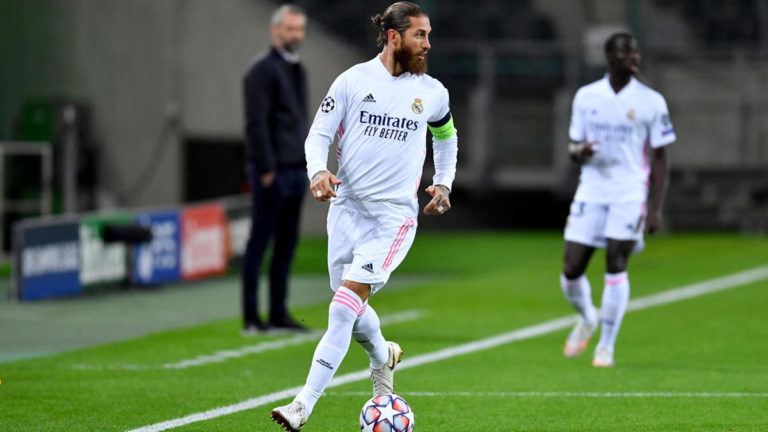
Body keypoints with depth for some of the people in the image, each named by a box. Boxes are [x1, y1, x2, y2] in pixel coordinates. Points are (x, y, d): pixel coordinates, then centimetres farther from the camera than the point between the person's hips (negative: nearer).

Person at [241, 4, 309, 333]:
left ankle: (278, 313, 14)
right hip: (273, 171, -8)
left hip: (296, 170, 8)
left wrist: (305, 164, 16)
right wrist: (266, 169, -17)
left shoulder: (298, 71, 18)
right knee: (260, 241, -5)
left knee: (287, 244, 9)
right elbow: (256, 124, -14)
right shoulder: (262, 71, -9)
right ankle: (251, 318, -4)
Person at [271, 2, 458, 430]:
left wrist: (443, 183, 16)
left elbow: (447, 137, 26)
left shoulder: (433, 92, 6)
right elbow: (319, 134, 2)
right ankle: (383, 357, 45)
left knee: (346, 302, -16)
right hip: (347, 206, 2)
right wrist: (318, 171, -16)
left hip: (395, 214, -2)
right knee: (350, 307, 10)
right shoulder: (354, 80, 0)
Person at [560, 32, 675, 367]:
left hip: (630, 192, -3)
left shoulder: (651, 102, -1)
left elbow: (660, 158, 1)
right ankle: (587, 319, 30)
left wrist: (656, 207, -7)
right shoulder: (586, 97, 6)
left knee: (615, 263, -15)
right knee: (571, 270, -2)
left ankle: (606, 346, -3)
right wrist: (578, 151, -11)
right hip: (591, 191, 3)